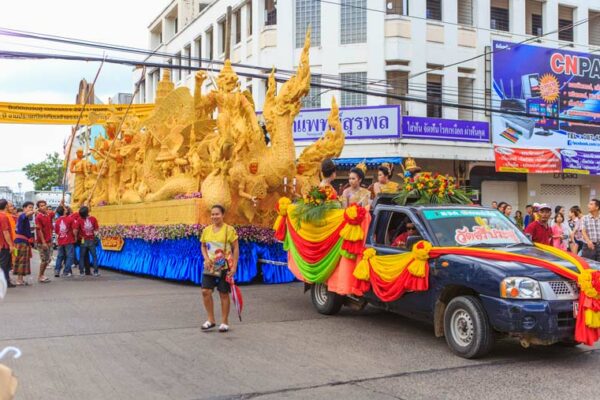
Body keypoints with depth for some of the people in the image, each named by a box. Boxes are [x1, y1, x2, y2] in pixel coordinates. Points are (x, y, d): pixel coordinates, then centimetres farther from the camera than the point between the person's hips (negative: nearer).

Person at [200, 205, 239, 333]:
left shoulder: (229, 229, -9)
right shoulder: (206, 230, 4)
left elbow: (236, 248, -7)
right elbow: (203, 246, 15)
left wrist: (234, 266, -13)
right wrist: (206, 258, -5)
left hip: (225, 267, -4)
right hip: (210, 266, 4)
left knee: (224, 294, 4)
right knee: (205, 291, -5)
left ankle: (224, 322, 17)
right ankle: (211, 320, 12)